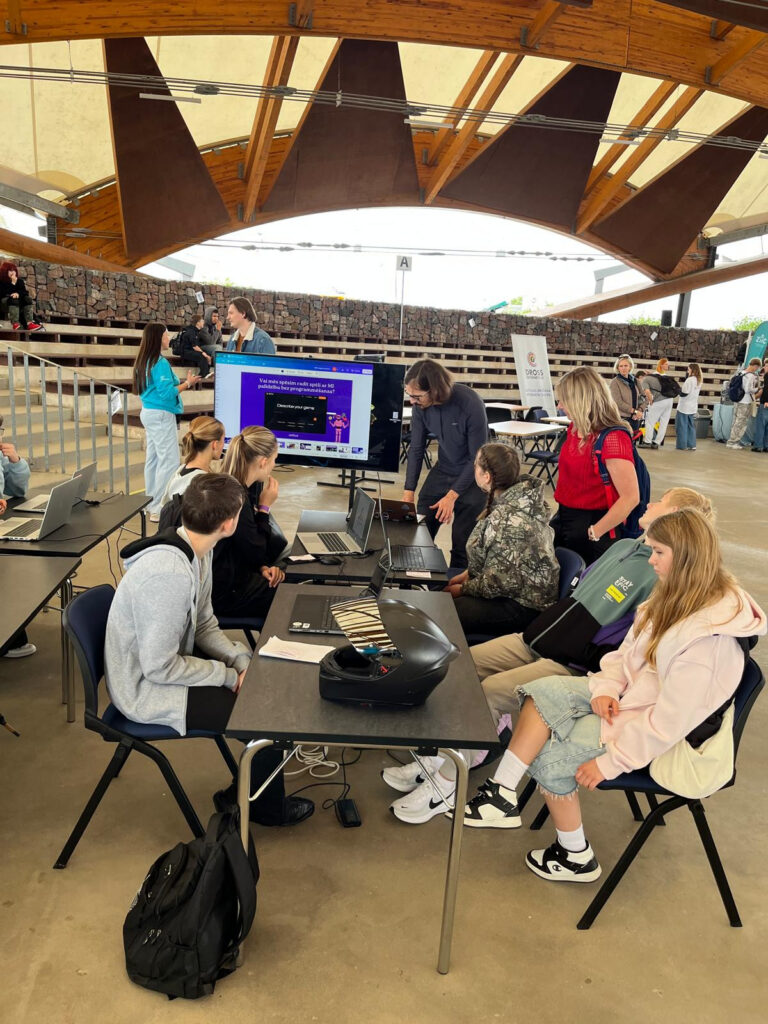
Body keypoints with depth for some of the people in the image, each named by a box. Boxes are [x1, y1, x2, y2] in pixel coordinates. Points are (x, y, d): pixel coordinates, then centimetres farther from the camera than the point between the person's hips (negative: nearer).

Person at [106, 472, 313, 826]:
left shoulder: (194, 549, -5)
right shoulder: (168, 573, -34)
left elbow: (203, 624, 5)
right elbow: (160, 668, -28)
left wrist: (241, 659, -9)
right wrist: (231, 676, -18)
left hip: (163, 662, 9)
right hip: (147, 690, -9)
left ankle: (253, 784, 29)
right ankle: (267, 807, 18)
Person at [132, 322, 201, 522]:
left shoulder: (145, 362, 12)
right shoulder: (160, 363, -17)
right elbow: (167, 393, -20)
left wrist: (181, 381, 14)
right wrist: (187, 383, -10)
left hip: (149, 413, 10)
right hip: (161, 415, -10)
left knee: (153, 459, 14)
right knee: (169, 461, -8)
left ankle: (151, 503, 21)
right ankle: (158, 509, -7)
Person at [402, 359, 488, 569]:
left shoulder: (470, 404, -28)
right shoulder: (421, 405, -15)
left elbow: (478, 458, -20)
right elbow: (416, 449, -4)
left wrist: (452, 496, -22)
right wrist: (408, 494, -10)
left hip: (472, 476, -4)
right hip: (442, 470, 5)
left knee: (462, 544, -3)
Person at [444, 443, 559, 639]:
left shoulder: (509, 520, -29)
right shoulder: (517, 498, 0)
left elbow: (500, 582, -25)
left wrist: (462, 589, -11)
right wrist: (469, 573, 6)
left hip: (523, 607, -10)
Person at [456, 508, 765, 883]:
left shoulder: (708, 637, -28)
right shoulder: (676, 597, 0)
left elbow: (670, 721, -27)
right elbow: (627, 652, 7)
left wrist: (611, 761, -22)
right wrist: (605, 687, -11)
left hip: (649, 732, -8)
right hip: (626, 695, 8)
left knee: (549, 758, -12)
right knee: (543, 691, -13)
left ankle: (576, 857, 11)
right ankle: (502, 795, -9)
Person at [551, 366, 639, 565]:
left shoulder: (612, 438, -20)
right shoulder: (575, 429, 4)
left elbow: (630, 497, -24)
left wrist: (594, 533, -19)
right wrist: (561, 512, 10)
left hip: (591, 524, -7)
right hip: (564, 519, 8)